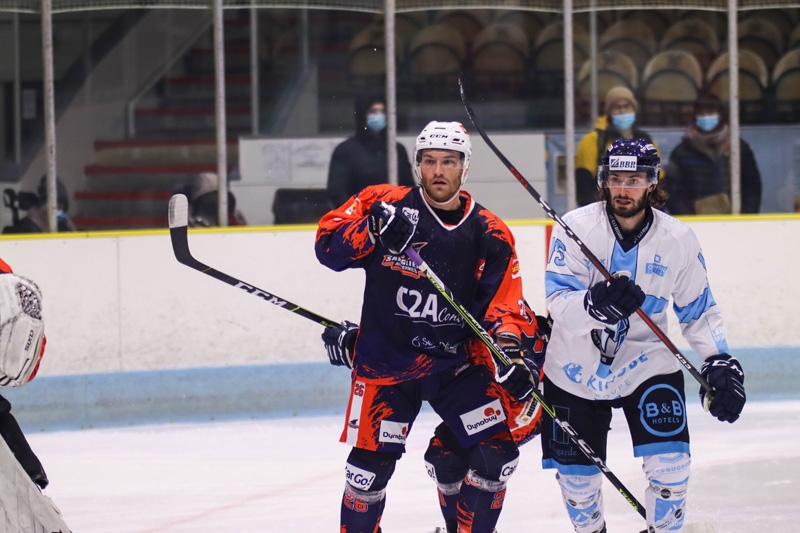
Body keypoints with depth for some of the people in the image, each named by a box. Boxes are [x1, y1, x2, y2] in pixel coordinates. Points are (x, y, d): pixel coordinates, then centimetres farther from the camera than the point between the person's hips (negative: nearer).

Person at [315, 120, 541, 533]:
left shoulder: (490, 234, -1)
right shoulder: (383, 204, -6)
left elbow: (504, 304, -1)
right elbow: (328, 244, -10)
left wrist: (510, 354, -18)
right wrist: (372, 229, -28)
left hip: (458, 363, 2)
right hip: (385, 360, -2)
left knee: (496, 455, -6)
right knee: (370, 466, -7)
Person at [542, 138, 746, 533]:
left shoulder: (677, 240, -8)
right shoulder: (576, 228, -16)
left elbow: (699, 309, 3)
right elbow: (558, 304, -24)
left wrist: (719, 363, -9)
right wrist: (595, 305, -44)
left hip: (645, 360, 1)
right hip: (577, 365, -1)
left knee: (669, 458, -15)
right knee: (575, 470, 7)